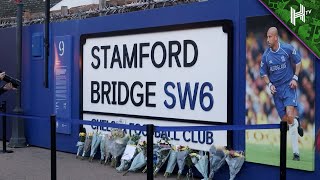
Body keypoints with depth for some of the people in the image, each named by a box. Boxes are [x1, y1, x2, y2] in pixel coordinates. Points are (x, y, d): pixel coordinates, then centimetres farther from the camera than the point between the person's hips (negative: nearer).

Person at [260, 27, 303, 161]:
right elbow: (263, 73, 11)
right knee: (284, 119, 3)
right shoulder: (266, 55, -1)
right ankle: (297, 123, 39)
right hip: (276, 89, 3)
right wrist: (269, 84, -6)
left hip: (289, 86, -3)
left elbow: (298, 62, 7)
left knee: (289, 115, -20)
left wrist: (295, 78, -4)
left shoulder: (288, 49, -7)